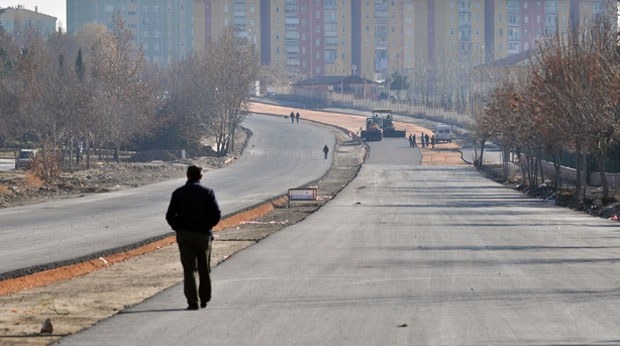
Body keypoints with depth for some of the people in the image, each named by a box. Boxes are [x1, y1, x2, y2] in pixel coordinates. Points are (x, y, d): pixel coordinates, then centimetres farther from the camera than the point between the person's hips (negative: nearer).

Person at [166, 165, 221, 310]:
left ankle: (193, 302, -9)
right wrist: (207, 226, 6)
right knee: (204, 269, 14)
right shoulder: (207, 192, -3)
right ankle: (204, 299, 24)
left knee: (189, 269, 0)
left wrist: (178, 228, 9)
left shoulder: (178, 193, -1)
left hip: (184, 235, 0)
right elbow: (217, 214, -10)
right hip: (203, 235, 0)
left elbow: (170, 216, -5)